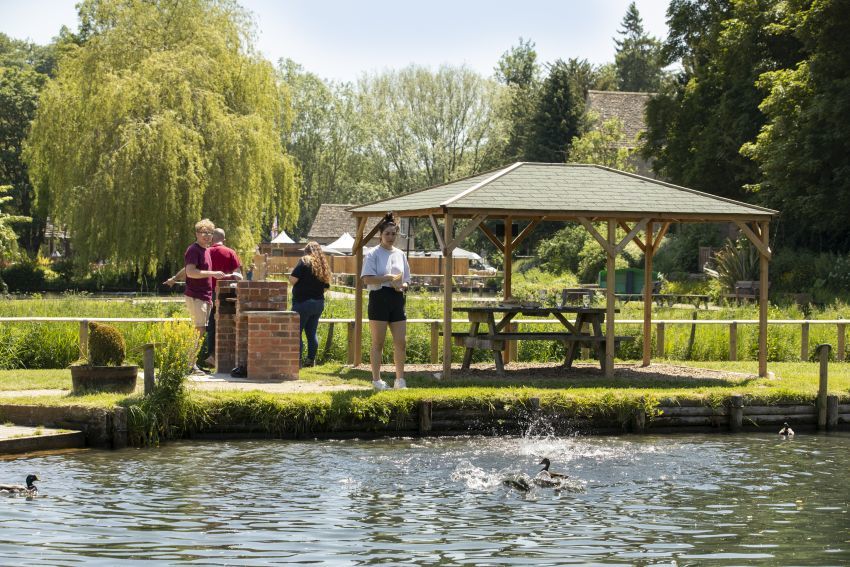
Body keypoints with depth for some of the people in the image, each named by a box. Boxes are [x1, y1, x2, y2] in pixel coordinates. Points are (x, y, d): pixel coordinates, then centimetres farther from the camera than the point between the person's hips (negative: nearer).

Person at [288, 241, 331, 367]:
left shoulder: (304, 261, -9)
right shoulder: (323, 265, 10)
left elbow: (292, 280, -16)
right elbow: (325, 287, 13)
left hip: (302, 301, -6)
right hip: (318, 303, 6)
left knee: (296, 332, -1)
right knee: (312, 332, 13)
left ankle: (297, 359, -6)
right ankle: (311, 359, 13)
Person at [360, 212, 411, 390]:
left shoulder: (400, 254, 15)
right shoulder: (373, 254, -3)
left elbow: (406, 280, 19)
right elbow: (367, 278, -14)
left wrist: (402, 285, -4)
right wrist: (390, 278, -16)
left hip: (397, 300, 5)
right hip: (379, 298, -5)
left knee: (401, 342, 2)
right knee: (378, 343, 0)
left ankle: (400, 380, 10)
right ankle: (377, 380, 7)